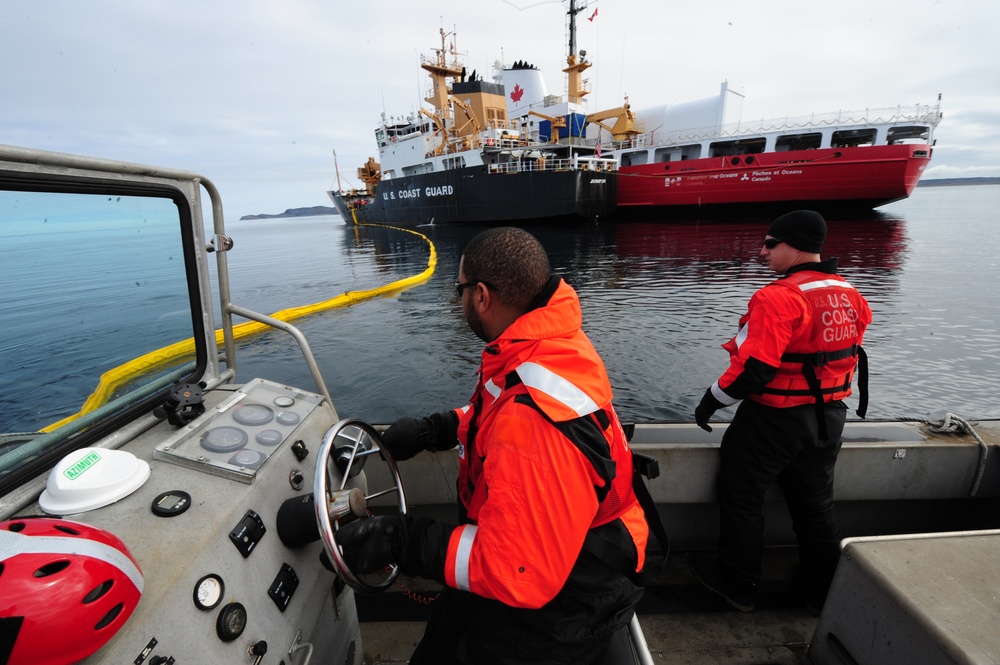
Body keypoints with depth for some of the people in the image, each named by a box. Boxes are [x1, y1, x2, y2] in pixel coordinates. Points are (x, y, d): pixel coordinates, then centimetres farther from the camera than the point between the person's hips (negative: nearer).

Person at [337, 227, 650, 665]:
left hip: (563, 599, -7)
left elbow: (520, 573, -30)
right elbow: (500, 412, 11)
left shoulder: (537, 419, -37)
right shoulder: (550, 345, -7)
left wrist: (399, 542, -26)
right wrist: (435, 430, -3)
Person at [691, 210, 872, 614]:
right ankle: (823, 592, 38)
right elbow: (848, 354, 12)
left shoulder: (778, 298, -24)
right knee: (816, 505, 22)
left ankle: (738, 586, 27)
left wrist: (712, 400, -14)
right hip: (828, 419, 8)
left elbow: (753, 368, -27)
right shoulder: (850, 295, 3)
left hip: (774, 419, -8)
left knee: (742, 499, 11)